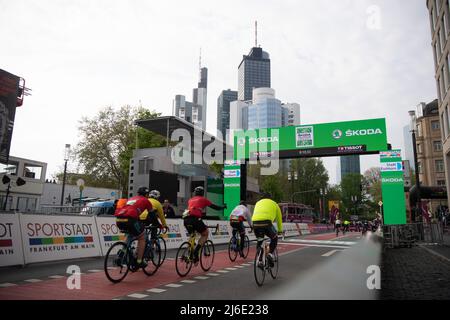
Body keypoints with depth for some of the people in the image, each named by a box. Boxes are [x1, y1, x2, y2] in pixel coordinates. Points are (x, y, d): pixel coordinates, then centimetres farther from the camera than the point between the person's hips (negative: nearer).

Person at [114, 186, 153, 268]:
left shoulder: (131, 199, 34)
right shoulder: (145, 200, 18)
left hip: (118, 219, 6)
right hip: (129, 219, -6)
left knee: (129, 235, 33)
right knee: (142, 238, 14)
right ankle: (139, 261, 13)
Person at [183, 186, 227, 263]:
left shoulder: (190, 200, 27)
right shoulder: (203, 199, 14)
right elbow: (214, 207, 19)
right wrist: (223, 207, 37)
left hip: (186, 219, 6)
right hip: (195, 218, -5)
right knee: (205, 234, 14)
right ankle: (196, 251, -4)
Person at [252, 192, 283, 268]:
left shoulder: (258, 203, 35)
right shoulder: (274, 204, 28)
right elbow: (279, 218, 35)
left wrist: (253, 227, 53)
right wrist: (280, 230, 48)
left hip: (255, 222, 3)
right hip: (266, 223, -3)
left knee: (259, 241, 25)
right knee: (274, 238, 23)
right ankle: (270, 254, 5)